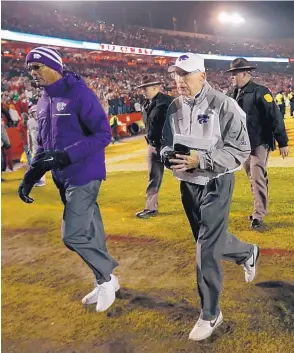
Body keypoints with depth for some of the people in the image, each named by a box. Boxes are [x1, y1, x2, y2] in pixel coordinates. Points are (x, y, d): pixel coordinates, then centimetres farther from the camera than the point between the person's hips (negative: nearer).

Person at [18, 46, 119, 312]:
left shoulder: (79, 93, -12)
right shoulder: (43, 102, 12)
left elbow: (103, 134, -18)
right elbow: (44, 145, 18)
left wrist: (65, 156, -26)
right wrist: (31, 176, 8)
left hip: (83, 176, -7)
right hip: (63, 178, 8)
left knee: (73, 235, -10)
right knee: (89, 233, 15)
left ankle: (107, 277, 12)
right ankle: (105, 280, 30)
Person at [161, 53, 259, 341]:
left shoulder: (223, 105, -16)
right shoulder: (174, 108, 2)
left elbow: (241, 149, -17)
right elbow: (167, 143, 13)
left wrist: (200, 160, -27)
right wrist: (168, 156, -11)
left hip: (215, 184, -6)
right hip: (187, 183, 7)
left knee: (207, 248, -4)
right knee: (209, 238, 22)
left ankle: (210, 314, 14)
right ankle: (247, 253, 54)